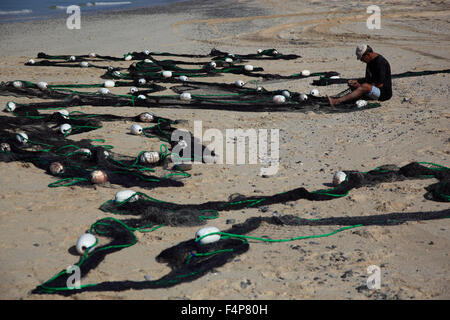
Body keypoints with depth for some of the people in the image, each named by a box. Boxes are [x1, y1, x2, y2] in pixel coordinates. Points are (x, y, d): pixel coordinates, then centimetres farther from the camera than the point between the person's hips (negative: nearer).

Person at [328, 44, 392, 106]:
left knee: (364, 86, -36)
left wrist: (361, 86, -19)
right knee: (351, 83, 2)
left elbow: (380, 84, -23)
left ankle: (337, 101, -46)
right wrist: (356, 81, -1)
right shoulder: (370, 61, 9)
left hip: (384, 92, -10)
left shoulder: (380, 62, -21)